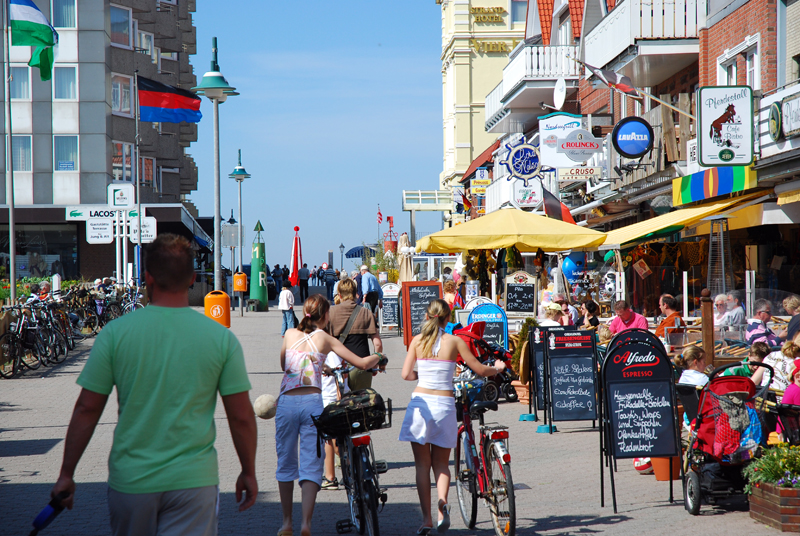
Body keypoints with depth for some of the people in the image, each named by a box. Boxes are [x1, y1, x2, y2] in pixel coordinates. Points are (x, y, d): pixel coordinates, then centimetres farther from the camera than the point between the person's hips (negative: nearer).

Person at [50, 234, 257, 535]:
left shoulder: (115, 332, -5)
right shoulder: (221, 338, -5)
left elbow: (87, 409, -3)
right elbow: (241, 416, -2)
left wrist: (66, 474, 7)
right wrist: (248, 472, 12)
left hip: (129, 479, 1)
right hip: (194, 479, -1)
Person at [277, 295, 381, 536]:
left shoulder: (290, 334, 13)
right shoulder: (326, 339, 7)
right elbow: (362, 363, 6)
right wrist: (377, 357, 28)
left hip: (286, 401, 2)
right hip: (312, 402, -2)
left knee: (286, 462, 14)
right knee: (311, 466, -1)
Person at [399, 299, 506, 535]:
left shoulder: (417, 340, 1)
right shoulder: (454, 341, -1)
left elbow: (406, 374, -2)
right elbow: (480, 370, 4)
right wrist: (497, 369, 24)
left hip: (420, 403, 0)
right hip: (444, 405, 0)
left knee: (422, 464, 9)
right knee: (441, 463, 14)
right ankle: (442, 503, -13)